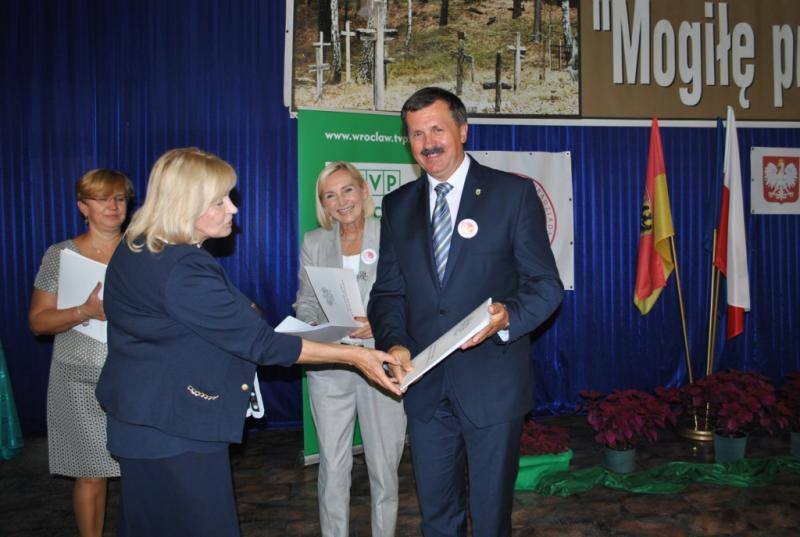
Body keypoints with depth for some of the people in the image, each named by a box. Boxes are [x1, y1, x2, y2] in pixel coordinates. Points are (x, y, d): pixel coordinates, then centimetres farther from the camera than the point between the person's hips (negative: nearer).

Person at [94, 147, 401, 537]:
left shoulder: (136, 249, 2)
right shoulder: (183, 273, -28)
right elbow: (260, 342, -25)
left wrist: (237, 312, 16)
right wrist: (353, 355, -22)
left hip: (142, 423, 10)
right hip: (177, 432, -10)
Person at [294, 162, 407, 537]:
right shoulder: (314, 243, 10)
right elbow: (306, 301, 13)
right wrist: (313, 327, -8)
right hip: (329, 368, 2)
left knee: (384, 465, 6)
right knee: (332, 466, 7)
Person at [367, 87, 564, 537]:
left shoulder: (514, 193, -4)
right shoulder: (398, 206, 8)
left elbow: (546, 284, -6)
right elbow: (389, 291, 9)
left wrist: (507, 316, -26)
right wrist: (394, 343, -10)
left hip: (493, 384, -3)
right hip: (425, 386, 4)